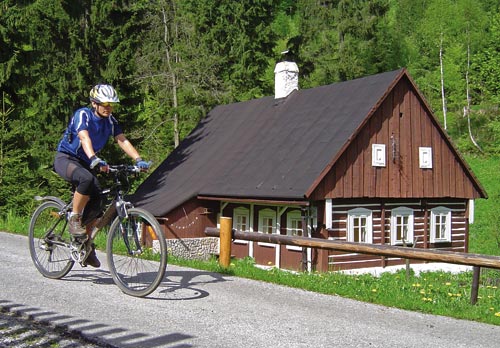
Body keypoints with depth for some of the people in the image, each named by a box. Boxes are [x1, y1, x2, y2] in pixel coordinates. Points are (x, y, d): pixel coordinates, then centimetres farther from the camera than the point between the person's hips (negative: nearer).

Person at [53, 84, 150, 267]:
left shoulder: (110, 121, -1)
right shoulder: (82, 114, -19)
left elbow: (122, 140, -11)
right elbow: (85, 138, -36)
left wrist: (138, 160, -27)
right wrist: (94, 160, -53)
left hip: (84, 163, 7)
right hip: (65, 159, -7)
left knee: (95, 203, -6)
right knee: (87, 179, -38)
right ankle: (74, 218, -18)